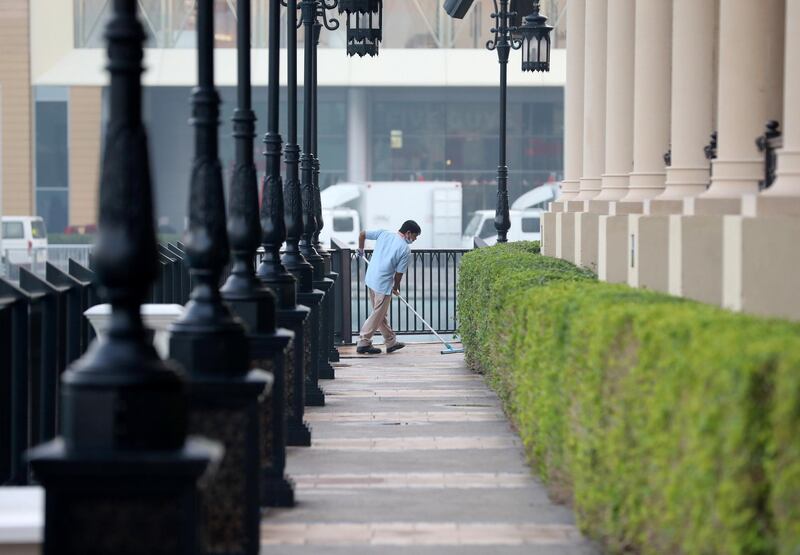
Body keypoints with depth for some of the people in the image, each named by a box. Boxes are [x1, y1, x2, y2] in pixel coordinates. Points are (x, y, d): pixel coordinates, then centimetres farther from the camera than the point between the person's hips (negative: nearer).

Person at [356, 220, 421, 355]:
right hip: (383, 284, -8)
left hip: (370, 279, 8)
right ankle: (363, 343, 9)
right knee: (378, 315, 5)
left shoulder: (384, 233, 1)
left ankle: (391, 342, 29)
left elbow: (362, 235, 5)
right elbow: (399, 272, -9)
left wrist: (361, 250, 25)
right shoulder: (405, 248, -14)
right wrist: (396, 288, 9)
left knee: (382, 314, 17)